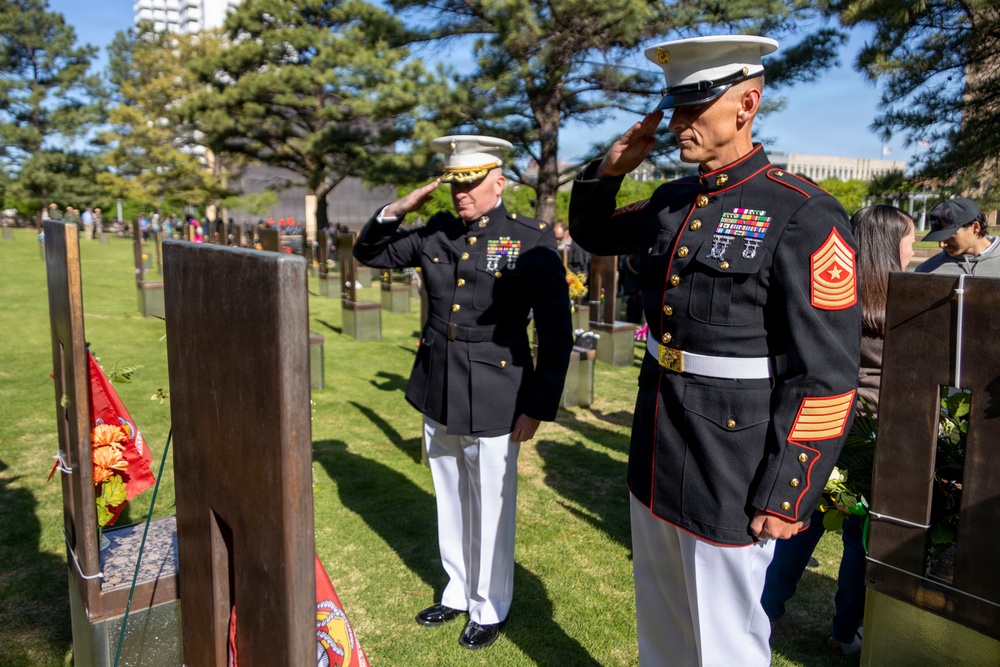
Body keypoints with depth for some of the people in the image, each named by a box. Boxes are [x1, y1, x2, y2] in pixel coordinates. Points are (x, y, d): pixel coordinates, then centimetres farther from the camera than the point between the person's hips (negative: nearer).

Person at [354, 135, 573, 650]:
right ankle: (458, 592, 40)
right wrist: (396, 211, -2)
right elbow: (370, 253, 17)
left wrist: (538, 407, -10)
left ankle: (489, 610, 31)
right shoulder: (436, 233, 5)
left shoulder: (532, 240, -9)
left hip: (492, 402, -5)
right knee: (451, 505, 19)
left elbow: (556, 331, -9)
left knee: (491, 511, 9)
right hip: (437, 395, 5)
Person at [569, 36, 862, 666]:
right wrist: (608, 171, 3)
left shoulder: (803, 216, -16)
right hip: (656, 459, 7)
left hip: (731, 469, -6)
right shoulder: (672, 202, 5)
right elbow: (593, 232, 23)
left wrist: (786, 497, -15)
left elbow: (826, 374, -16)